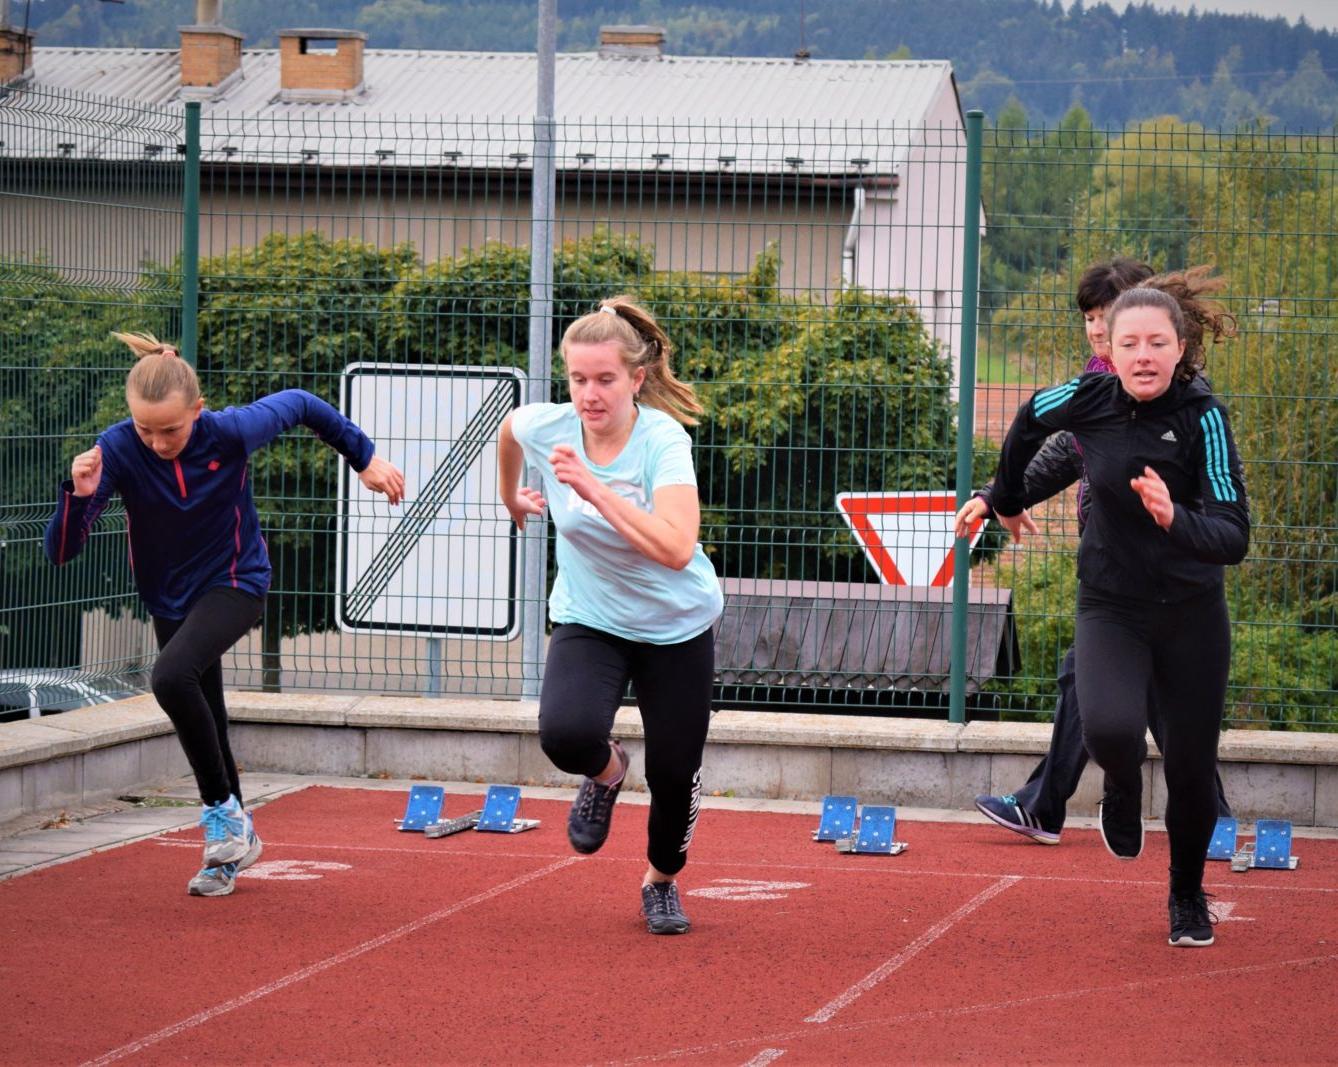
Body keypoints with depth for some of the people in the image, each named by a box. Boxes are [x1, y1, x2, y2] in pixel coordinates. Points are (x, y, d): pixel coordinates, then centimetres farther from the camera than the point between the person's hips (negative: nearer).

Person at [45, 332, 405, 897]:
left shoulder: (230, 431, -26)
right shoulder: (116, 449, -23)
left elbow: (299, 404, -4)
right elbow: (62, 551, -24)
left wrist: (365, 459, 4)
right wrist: (80, 495, -43)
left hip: (236, 582, -4)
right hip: (169, 597, 4)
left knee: (171, 677, -29)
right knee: (207, 727, 14)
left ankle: (224, 810, -11)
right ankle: (233, 845, 36)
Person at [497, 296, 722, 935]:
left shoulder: (663, 439, -26)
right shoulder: (545, 427, -16)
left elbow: (676, 549, -40)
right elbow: (508, 427, 11)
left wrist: (593, 487, -43)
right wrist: (511, 497, 26)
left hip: (677, 629, -1)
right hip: (589, 620, 1)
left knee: (674, 774, 4)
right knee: (565, 733, -28)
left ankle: (661, 883, 37)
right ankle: (605, 772, 11)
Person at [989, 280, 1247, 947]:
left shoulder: (1202, 417, -19)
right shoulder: (1089, 399, -12)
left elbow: (1233, 536, -26)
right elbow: (1029, 422, 13)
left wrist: (1174, 518, -45)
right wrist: (1007, 499, 26)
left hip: (1191, 615, 0)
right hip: (1110, 609, 0)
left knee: (1191, 770, 7)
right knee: (1110, 729, -26)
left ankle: (1187, 897, 36)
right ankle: (1123, 794, 12)